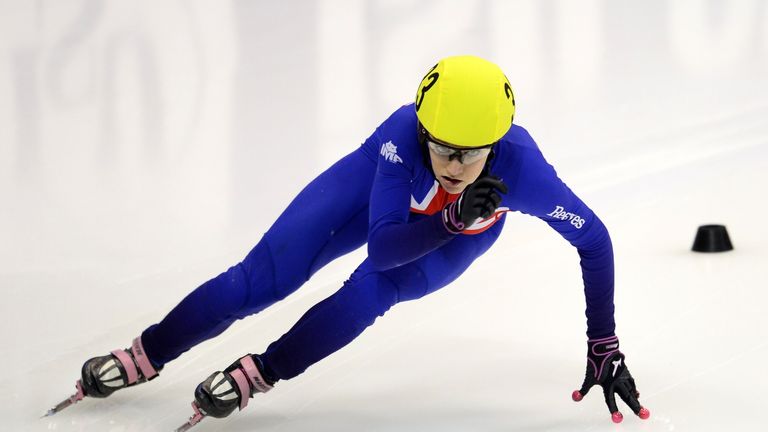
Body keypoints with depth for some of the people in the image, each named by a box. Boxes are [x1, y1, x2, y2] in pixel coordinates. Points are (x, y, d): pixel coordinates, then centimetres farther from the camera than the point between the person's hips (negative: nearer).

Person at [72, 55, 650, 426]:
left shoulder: (519, 166, -43)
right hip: (384, 184, 0)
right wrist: (453, 218, -55)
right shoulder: (403, 134, -42)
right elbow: (382, 246, -38)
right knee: (262, 278, -6)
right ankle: (146, 356, 13)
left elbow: (594, 241, -30)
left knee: (375, 288, -30)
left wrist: (605, 351, -29)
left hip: (466, 233, 0)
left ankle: (262, 372, -11)